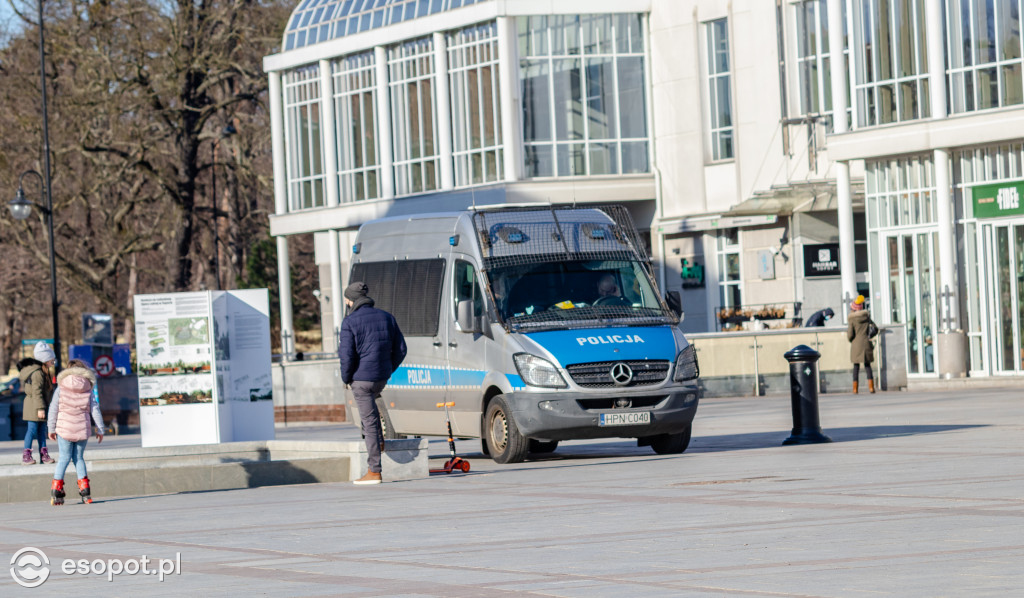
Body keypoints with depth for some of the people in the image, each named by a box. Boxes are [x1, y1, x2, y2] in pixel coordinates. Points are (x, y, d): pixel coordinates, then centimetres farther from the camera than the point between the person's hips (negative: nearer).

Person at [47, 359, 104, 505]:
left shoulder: (61, 388, 2)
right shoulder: (88, 390, 4)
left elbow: (53, 409, 0)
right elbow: (95, 410, 4)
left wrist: (52, 428, 6)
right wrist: (100, 429, 10)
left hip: (64, 427, -1)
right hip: (83, 428, 1)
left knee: (64, 458, 3)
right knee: (79, 457, 11)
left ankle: (56, 491, -7)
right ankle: (85, 491, 2)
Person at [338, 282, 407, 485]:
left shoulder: (350, 323, -11)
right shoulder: (387, 318, 7)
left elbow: (347, 356, -16)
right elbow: (400, 349, 8)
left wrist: (347, 379, -1)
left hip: (362, 378, -6)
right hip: (381, 378, 6)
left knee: (369, 422, -4)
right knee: (370, 401, 37)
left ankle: (374, 471, -2)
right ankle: (378, 441, 32)